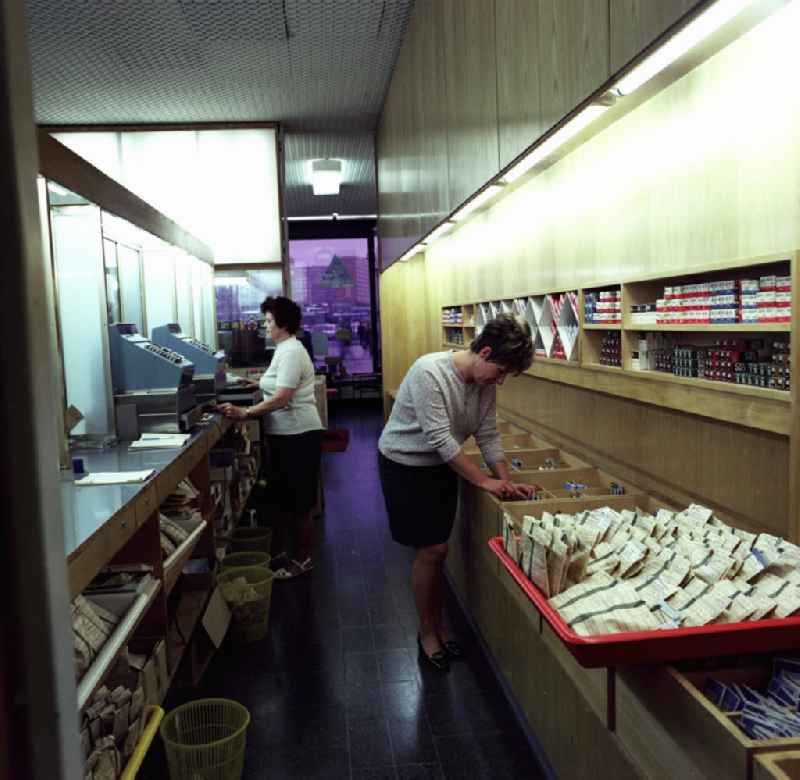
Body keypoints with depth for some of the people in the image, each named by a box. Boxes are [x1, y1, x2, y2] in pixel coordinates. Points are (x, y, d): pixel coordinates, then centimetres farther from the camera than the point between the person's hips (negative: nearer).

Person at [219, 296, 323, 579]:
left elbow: (281, 399, -26)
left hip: (298, 436, -10)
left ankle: (302, 560, 15)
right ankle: (281, 553, 27)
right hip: (285, 435, 10)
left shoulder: (291, 352, -18)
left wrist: (244, 413, -26)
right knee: (284, 498, 16)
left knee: (298, 502, 2)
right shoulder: (285, 350, 13)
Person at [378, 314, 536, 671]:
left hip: (442, 465, 6)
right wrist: (483, 480, -24)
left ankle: (437, 624, 30)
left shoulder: (484, 382, -7)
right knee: (430, 551, -2)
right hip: (405, 466, -6)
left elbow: (488, 436, -1)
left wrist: (507, 482, -10)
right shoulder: (429, 372, -30)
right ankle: (427, 632, 18)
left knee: (437, 550, 12)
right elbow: (440, 439, -29)